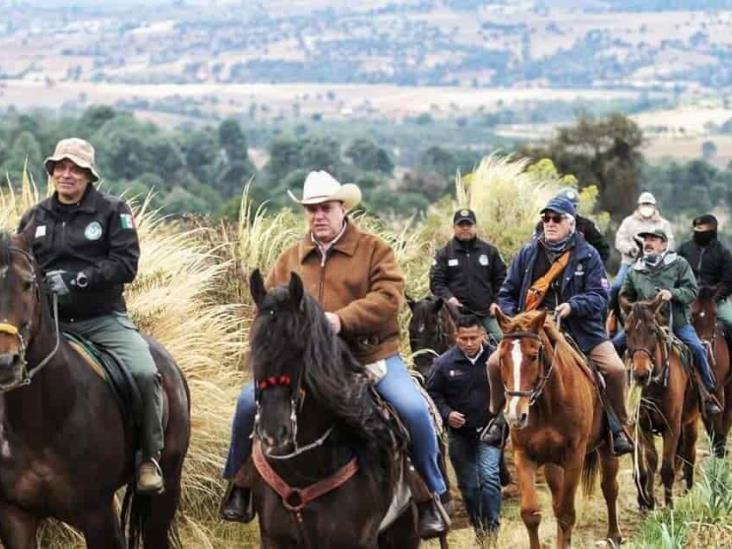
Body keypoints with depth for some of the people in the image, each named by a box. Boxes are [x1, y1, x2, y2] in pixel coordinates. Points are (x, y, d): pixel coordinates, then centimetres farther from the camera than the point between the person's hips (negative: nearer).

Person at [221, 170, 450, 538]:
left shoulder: (374, 250, 0)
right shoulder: (290, 259, 12)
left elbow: (388, 297, -15)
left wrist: (343, 320, -27)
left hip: (371, 356, -3)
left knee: (413, 409, -25)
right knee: (249, 399, -12)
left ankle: (433, 494, -3)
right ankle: (239, 484, 9)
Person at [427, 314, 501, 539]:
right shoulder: (444, 363, -7)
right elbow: (433, 393, 1)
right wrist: (447, 413, -16)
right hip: (459, 431, 2)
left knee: (489, 476, -15)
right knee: (467, 484, 11)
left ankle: (491, 526, -8)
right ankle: (478, 527, 27)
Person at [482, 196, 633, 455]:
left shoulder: (587, 255, 0)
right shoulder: (528, 253, 7)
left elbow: (599, 296, -5)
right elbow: (507, 293, 13)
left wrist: (572, 306, -23)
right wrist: (512, 320, -5)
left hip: (580, 330, -2)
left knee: (615, 369, -20)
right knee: (496, 363, -16)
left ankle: (618, 426, 3)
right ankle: (500, 418, 10)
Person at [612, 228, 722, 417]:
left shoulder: (679, 264, 2)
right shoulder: (635, 271, 11)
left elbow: (692, 290, -4)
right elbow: (625, 296, 19)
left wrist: (673, 294, -21)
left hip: (677, 321, -3)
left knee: (696, 349, -22)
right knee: (614, 345, -9)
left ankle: (709, 393, -9)